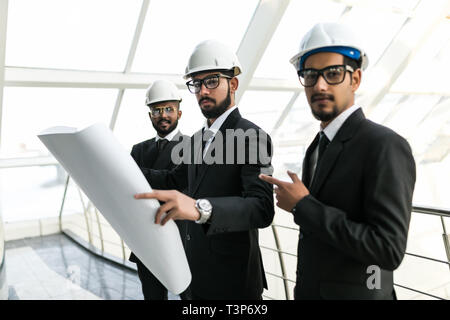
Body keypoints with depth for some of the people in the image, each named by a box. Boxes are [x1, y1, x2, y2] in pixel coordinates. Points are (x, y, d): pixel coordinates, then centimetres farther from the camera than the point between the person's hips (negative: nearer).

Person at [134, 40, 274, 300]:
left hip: (233, 279, -8)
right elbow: (175, 179, 20)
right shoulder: (198, 139, 8)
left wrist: (200, 208, -46)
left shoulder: (252, 138, -19)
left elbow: (263, 209, -30)